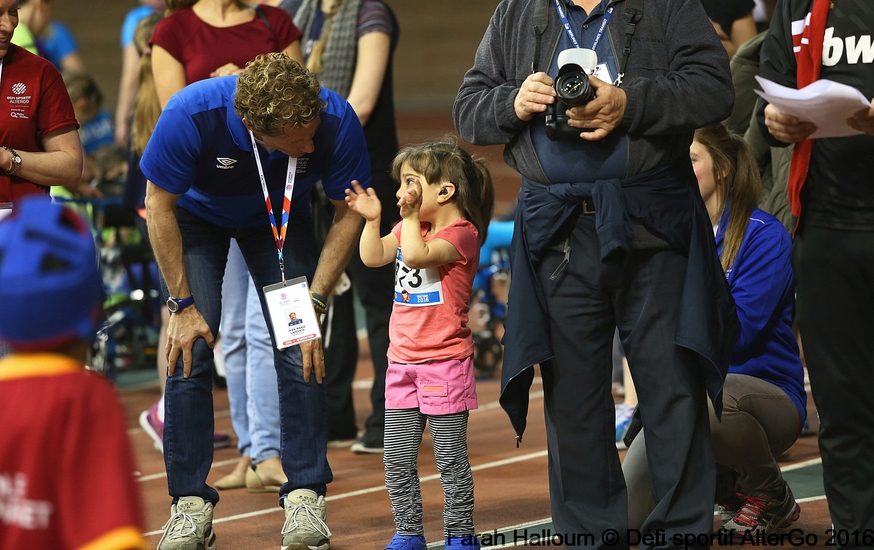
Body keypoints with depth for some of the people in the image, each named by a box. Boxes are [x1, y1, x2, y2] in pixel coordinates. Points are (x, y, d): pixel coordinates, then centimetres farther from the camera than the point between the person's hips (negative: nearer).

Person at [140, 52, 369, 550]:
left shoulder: (336, 121, -35)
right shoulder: (192, 114, -39)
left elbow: (350, 212, -16)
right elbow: (160, 205, -21)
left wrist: (314, 303, -20)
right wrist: (184, 306, -19)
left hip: (283, 220, 1)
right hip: (198, 216, -1)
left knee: (300, 354, -14)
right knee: (190, 353, -14)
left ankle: (305, 498, -5)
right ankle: (191, 506, -5)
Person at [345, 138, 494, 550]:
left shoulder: (460, 232, -13)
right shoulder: (410, 228, 13)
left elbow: (417, 255, -27)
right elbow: (372, 257, 11)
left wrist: (411, 216, -20)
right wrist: (372, 219, 3)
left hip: (444, 362, -8)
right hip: (402, 361, 8)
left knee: (450, 459, 0)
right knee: (397, 461, 8)